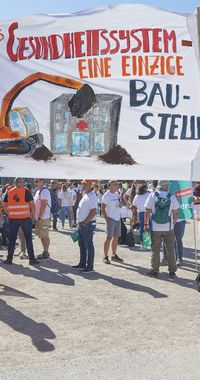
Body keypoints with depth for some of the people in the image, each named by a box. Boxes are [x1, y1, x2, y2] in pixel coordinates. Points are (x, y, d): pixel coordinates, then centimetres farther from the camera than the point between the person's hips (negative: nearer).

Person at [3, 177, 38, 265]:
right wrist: (33, 215, 4)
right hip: (25, 218, -3)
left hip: (12, 219, 3)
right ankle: (32, 259, 6)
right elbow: (32, 205, -7)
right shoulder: (26, 191, -5)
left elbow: (4, 206, 8)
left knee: (12, 239, 11)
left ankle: (9, 258, 14)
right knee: (28, 239, 4)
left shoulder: (9, 193, 6)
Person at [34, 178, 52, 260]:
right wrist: (36, 217, 17)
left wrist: (39, 218, -20)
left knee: (45, 236, -3)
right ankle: (45, 252, 22)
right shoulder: (38, 191, 16)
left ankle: (46, 253, 4)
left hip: (43, 218, -10)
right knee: (42, 236, 14)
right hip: (39, 217, 10)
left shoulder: (44, 191, -15)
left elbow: (43, 205, -20)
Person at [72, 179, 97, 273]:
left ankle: (90, 266, 4)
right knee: (81, 244, 17)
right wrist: (81, 223, 17)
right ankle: (82, 264, 28)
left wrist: (85, 222, -19)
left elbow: (93, 212, -24)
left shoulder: (91, 197, -16)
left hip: (88, 225, -10)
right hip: (82, 224, 10)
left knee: (88, 245, -3)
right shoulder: (85, 195, 15)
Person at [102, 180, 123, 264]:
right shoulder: (107, 195, -9)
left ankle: (114, 255, 21)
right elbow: (103, 209, -11)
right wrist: (107, 220, -16)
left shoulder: (117, 194, 12)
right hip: (111, 219, -7)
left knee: (116, 237, 11)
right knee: (109, 238, -6)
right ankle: (105, 257, 1)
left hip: (118, 219, 7)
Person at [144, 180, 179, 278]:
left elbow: (147, 212, -5)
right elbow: (175, 214, 0)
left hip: (155, 228, 0)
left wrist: (146, 224, 6)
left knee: (155, 250, 9)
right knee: (170, 250, 11)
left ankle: (155, 270, 13)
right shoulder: (172, 197, -4)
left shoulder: (152, 196, -5)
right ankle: (172, 271, 17)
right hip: (168, 228, 0)